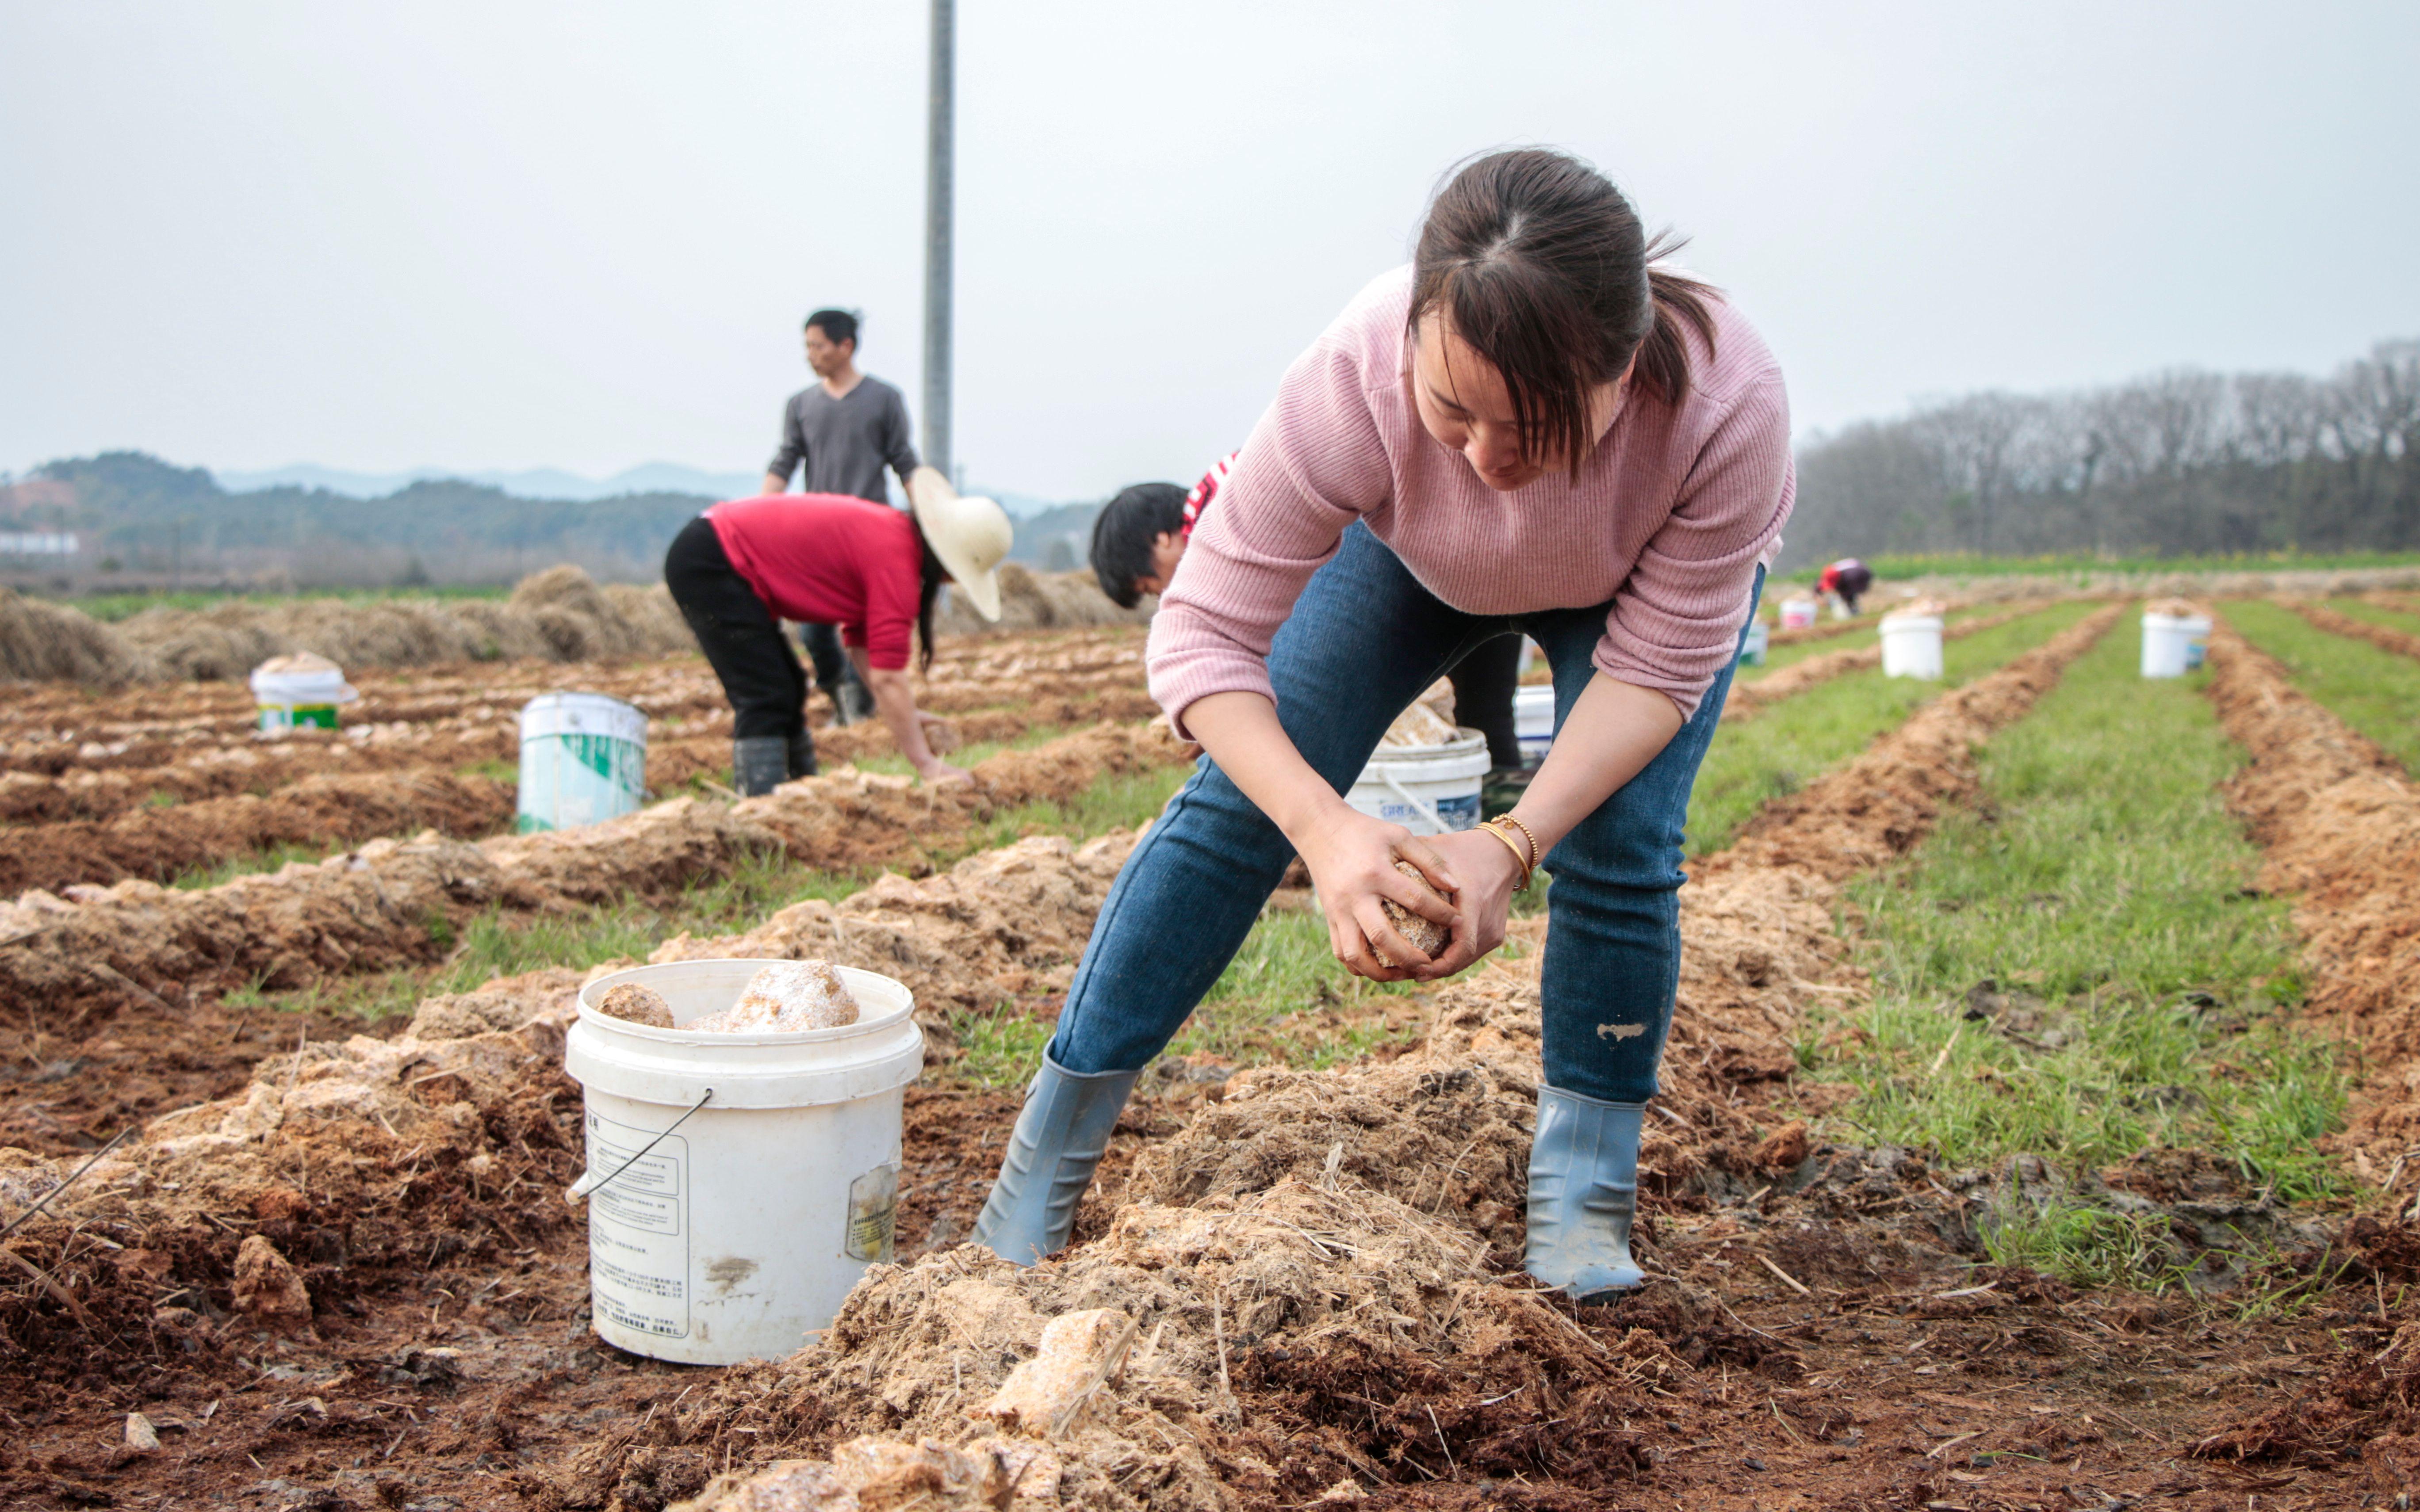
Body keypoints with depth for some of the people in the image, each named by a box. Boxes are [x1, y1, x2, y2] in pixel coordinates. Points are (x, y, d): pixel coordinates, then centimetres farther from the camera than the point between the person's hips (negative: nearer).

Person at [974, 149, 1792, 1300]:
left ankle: (1584, 1188, 4)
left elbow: (1657, 666, -30)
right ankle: (1050, 1152, 1)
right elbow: (1204, 634, -35)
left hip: (1643, 586, 0)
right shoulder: (1356, 381, -42)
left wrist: (1512, 845, -43)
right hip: (1415, 554, 1)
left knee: (1619, 845, -20)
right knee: (1242, 796, -10)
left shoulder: (1727, 404, -42)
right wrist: (1326, 832, -50)